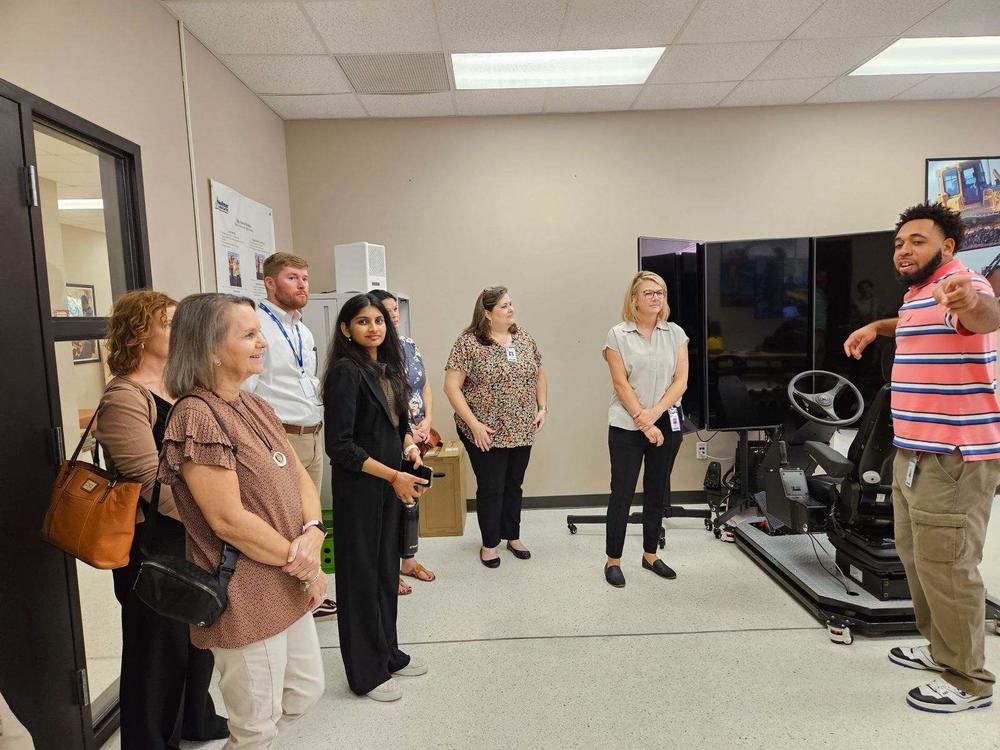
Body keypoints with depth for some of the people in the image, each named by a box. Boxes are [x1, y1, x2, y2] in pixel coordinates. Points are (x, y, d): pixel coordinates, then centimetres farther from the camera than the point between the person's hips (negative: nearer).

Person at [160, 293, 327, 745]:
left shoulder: (257, 407, 7)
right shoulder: (197, 416, -20)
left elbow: (300, 476, 7)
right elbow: (229, 520, -23)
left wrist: (312, 535, -12)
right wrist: (303, 564, -14)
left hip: (289, 586, 8)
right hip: (247, 597, -8)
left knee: (306, 691, 23)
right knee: (258, 727, 12)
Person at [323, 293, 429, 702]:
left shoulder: (388, 369, 8)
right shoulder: (346, 372, -15)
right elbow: (340, 446, -19)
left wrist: (409, 444, -1)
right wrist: (392, 475, -20)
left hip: (391, 484, 8)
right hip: (359, 487, -7)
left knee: (387, 568, 17)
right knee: (361, 573, 6)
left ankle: (387, 652, 35)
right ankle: (366, 672, 22)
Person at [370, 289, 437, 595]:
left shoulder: (409, 344, 8)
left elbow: (425, 385, 12)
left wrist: (427, 423, 0)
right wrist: (406, 431, -15)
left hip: (416, 437, 7)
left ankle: (408, 560, 33)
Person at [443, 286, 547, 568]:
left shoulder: (525, 339, 6)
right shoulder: (468, 343, -12)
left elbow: (539, 375, 17)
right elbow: (451, 387, -14)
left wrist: (542, 408, 4)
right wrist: (473, 424, -17)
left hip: (522, 431, 5)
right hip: (487, 434, -5)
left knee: (514, 485, 17)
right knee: (491, 488, 7)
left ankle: (512, 536, 35)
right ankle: (490, 543, 25)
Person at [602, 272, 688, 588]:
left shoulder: (675, 333, 6)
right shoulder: (618, 335, -3)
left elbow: (681, 381, 0)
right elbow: (621, 385, -9)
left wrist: (654, 413, -13)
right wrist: (643, 424, -13)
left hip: (667, 423, 4)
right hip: (626, 426, -3)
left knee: (657, 492, 13)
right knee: (622, 493, 1)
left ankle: (650, 555, 28)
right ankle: (613, 560, 13)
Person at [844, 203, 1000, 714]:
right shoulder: (918, 293, 14)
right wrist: (877, 327, 30)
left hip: (954, 457, -10)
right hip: (914, 453, 10)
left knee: (946, 565, -3)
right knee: (915, 555, 20)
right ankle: (941, 648, 37)